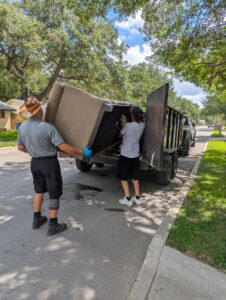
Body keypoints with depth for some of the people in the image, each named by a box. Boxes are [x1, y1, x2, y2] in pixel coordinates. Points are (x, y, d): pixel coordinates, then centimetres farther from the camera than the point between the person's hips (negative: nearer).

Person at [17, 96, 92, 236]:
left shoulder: (22, 127, -2)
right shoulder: (48, 127, -22)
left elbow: (21, 148, 10)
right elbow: (63, 147, -24)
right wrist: (82, 152, -15)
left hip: (35, 162, 7)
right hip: (49, 163, -6)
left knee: (39, 190, 24)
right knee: (54, 194, 7)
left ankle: (37, 219, 36)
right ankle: (53, 225, 17)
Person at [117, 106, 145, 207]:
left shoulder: (128, 125, -19)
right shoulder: (142, 125, -4)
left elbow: (120, 135, -3)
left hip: (125, 155, -5)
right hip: (135, 155, 6)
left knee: (123, 178, 9)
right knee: (135, 177, 17)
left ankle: (128, 199, 13)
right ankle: (137, 198, 24)